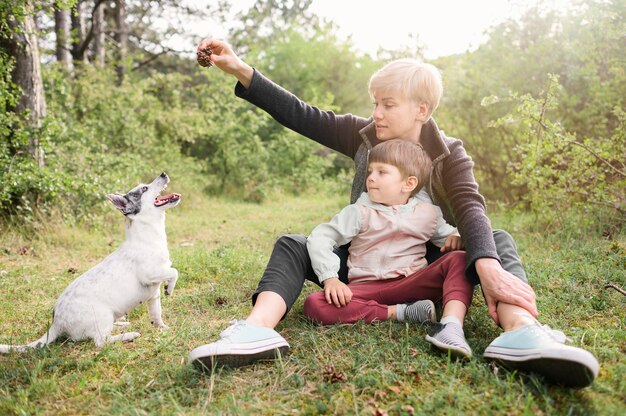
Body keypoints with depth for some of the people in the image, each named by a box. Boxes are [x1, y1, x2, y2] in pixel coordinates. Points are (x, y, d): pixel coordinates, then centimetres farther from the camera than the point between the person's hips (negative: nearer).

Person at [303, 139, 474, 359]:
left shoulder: (428, 212, 9)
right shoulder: (360, 212, 2)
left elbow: (445, 234, 23)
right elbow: (320, 238, -1)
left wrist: (456, 236, -2)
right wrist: (330, 278, -14)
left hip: (412, 283, 1)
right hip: (367, 288, -1)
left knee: (459, 260, -19)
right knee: (314, 304, -28)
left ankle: (451, 325, -41)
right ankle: (399, 312, -27)